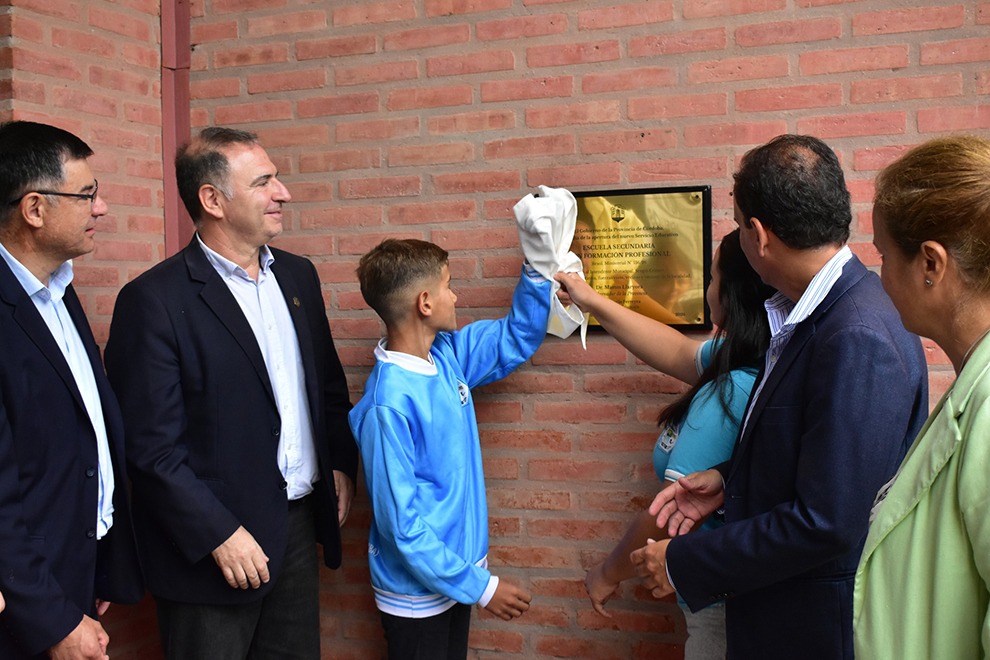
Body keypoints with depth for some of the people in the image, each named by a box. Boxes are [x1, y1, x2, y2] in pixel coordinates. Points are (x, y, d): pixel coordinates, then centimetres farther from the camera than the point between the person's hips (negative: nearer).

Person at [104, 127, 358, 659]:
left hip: (300, 522, 6)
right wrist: (218, 534, -17)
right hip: (213, 545, -6)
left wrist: (341, 464, 7)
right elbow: (150, 446, -17)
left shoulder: (297, 275, 7)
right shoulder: (154, 300, -15)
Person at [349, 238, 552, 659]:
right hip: (418, 592, -8)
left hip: (455, 573, 8)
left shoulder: (447, 355, -3)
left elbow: (518, 338, 12)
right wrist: (480, 587, -19)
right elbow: (401, 522, -25)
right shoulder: (388, 405, -27)